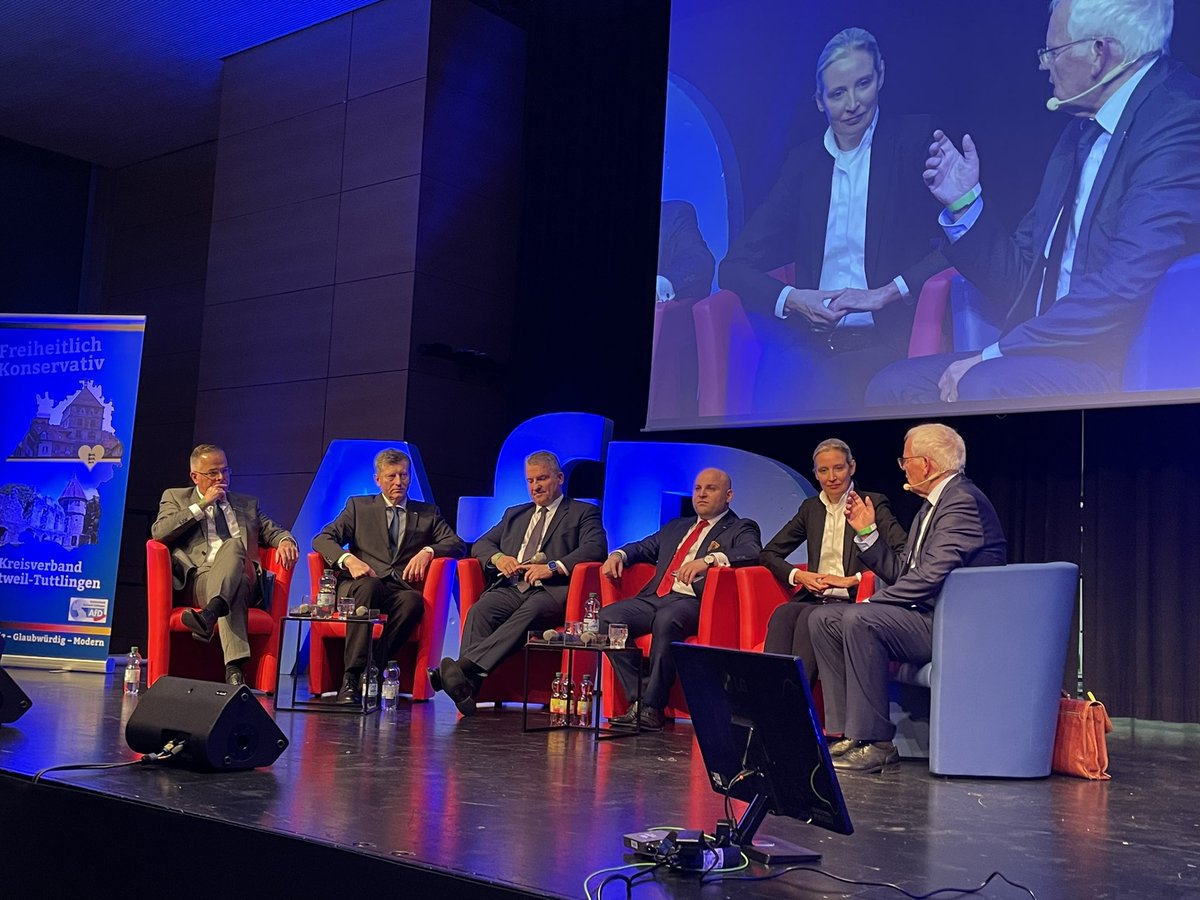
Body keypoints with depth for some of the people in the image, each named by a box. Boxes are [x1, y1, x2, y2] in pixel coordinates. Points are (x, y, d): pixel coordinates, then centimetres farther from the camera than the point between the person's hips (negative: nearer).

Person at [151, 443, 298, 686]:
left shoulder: (247, 504, 30)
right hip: (198, 581, -2)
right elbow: (159, 532, 3)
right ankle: (234, 668, -55)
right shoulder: (176, 497, 21)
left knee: (233, 545, -36)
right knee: (235, 590, -39)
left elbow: (272, 531, 26)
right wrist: (202, 505, 0)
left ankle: (209, 614, -59)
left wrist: (285, 540, 0)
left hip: (244, 580, 2)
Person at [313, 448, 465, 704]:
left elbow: (457, 544, 10)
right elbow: (322, 539, 8)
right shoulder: (358, 506, 19)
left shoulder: (428, 513, 22)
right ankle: (351, 677, -41)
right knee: (369, 585, -37)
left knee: (414, 601, -35)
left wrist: (428, 551, -11)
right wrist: (348, 559, -13)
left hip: (403, 588, 1)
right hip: (361, 584, -1)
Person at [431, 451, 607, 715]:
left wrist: (553, 567, -17)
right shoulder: (514, 514, 32)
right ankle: (467, 683, -45)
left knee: (530, 611, -38)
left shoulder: (583, 513, 15)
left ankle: (464, 665, -53)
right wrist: (498, 557, 1)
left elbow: (596, 548, -4)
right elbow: (481, 544, 26)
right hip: (511, 588, 5)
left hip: (550, 591, -4)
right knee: (480, 610, -30)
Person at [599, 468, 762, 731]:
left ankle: (652, 707, -29)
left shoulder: (741, 529, 10)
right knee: (607, 617, -19)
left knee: (667, 619, -38)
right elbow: (644, 547, 31)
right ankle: (638, 699, -16)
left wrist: (708, 559, -27)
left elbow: (752, 552, -11)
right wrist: (619, 554, 7)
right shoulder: (676, 527, 32)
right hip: (654, 598, 7)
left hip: (693, 602, -6)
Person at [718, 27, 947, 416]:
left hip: (884, 340, -2)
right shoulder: (804, 160, 17)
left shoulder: (915, 139, 8)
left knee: (831, 387, -33)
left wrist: (885, 293, -13)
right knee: (776, 391, -29)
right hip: (808, 340, 3)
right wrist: (792, 299, -6)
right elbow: (735, 267, 13)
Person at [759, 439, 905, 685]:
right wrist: (798, 575, -1)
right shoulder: (810, 508, 20)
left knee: (810, 617, -35)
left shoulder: (873, 504, 5)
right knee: (782, 614, -30)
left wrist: (853, 579, -15)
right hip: (813, 599, 4)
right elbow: (768, 553, 20)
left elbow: (905, 554, -10)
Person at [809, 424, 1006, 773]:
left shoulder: (963, 501, -14)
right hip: (926, 614, 11)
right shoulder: (932, 506, 20)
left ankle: (876, 744, -22)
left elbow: (932, 575, -24)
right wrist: (867, 531, 9)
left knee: (860, 620, -29)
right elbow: (900, 572, 18)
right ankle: (850, 733, -1)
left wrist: (874, 602, -16)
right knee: (823, 619, 3)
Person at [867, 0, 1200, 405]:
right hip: (1059, 353, 9)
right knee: (893, 386, -4)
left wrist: (994, 354, -20)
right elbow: (1023, 277, 19)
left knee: (983, 387, -33)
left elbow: (1126, 286, -23)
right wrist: (964, 202, 7)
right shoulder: (1082, 129, 17)